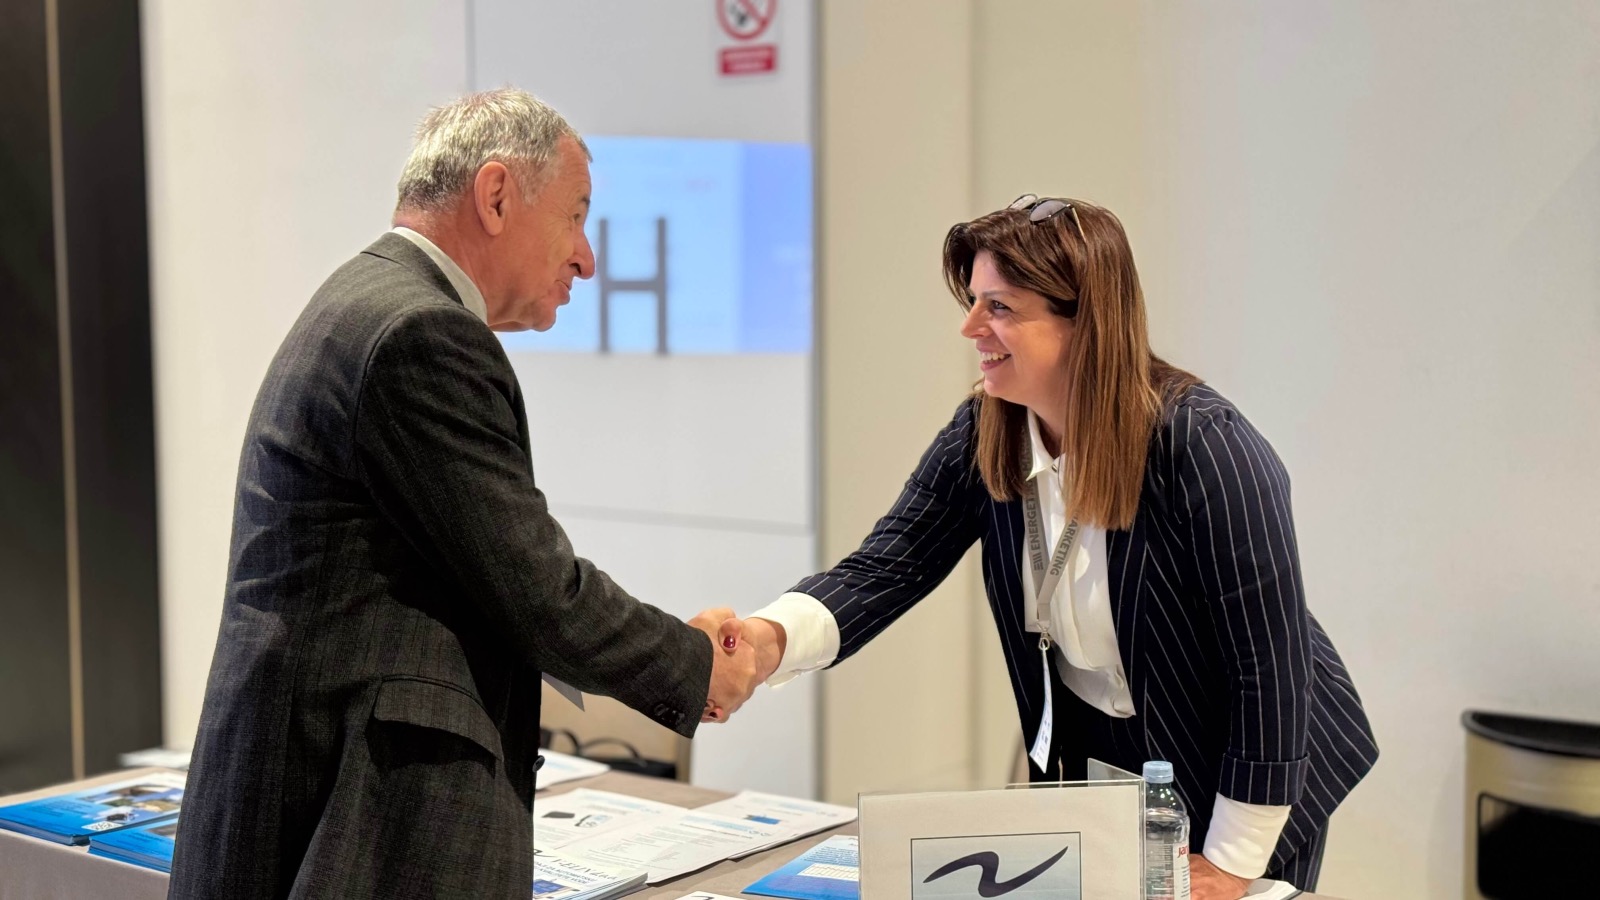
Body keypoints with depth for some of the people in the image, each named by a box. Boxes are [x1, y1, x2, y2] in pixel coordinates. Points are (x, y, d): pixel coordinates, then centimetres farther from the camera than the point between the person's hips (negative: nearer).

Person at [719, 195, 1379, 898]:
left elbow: (1272, 664, -25)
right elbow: (887, 568, -14)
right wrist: (771, 640, -35)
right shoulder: (982, 436, -9)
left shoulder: (1202, 446, -28)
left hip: (1227, 781, -5)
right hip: (1084, 755, 5)